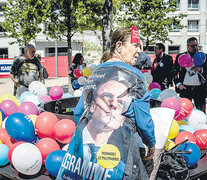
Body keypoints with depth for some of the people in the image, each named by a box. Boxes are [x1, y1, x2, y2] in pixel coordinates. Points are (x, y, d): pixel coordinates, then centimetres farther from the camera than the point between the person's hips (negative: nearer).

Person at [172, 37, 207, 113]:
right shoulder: (180, 56, 9)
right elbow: (174, 72, 9)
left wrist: (200, 69, -12)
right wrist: (178, 84, -2)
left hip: (200, 88, 1)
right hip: (185, 88, -1)